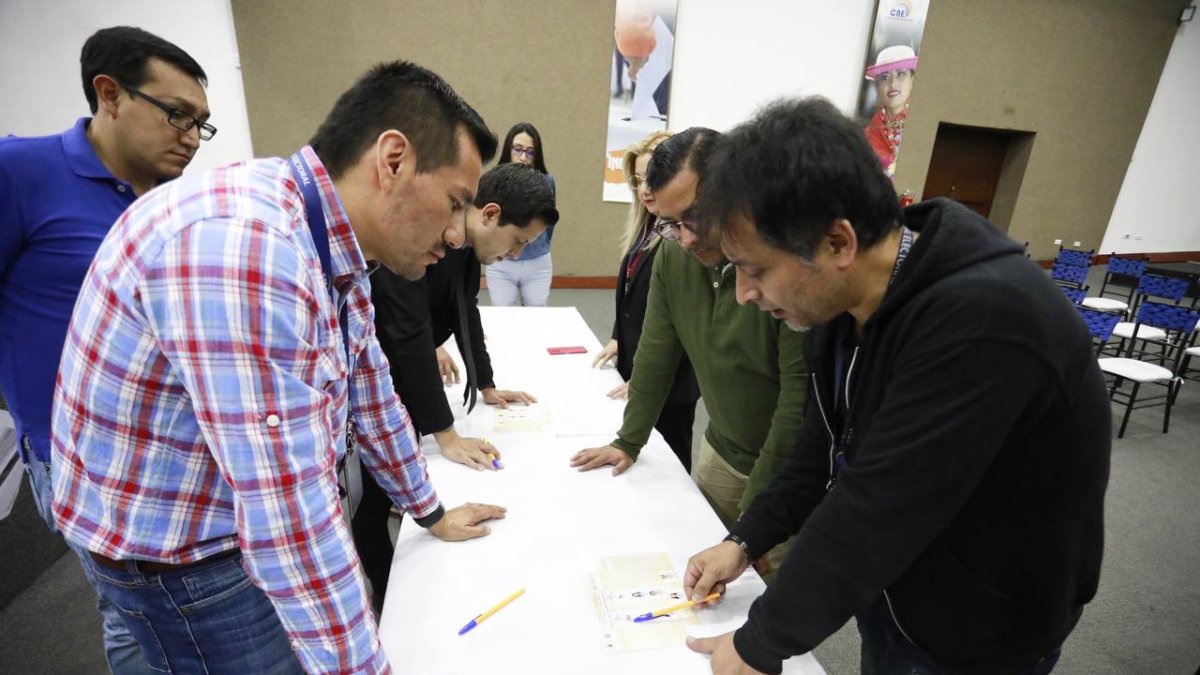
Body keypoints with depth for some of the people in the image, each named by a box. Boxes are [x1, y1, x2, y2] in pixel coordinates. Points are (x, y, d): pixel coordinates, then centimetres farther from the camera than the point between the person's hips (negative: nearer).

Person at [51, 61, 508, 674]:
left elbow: (368, 394, 6)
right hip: (177, 555, -8)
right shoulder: (240, 245, -33)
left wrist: (430, 512, 14)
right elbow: (290, 518, -33)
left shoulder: (331, 249, -3)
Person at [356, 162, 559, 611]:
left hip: (399, 374, 8)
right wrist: (446, 436, -27)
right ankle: (387, 604, 21)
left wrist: (488, 388, 16)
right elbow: (409, 338, -32)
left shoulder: (468, 243, -3)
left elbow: (466, 314, 10)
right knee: (377, 494, 2)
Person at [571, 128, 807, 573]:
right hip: (720, 452, 5)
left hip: (788, 469, -5)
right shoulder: (673, 257, -7)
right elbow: (656, 353, 2)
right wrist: (628, 442, 7)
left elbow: (800, 397, -24)